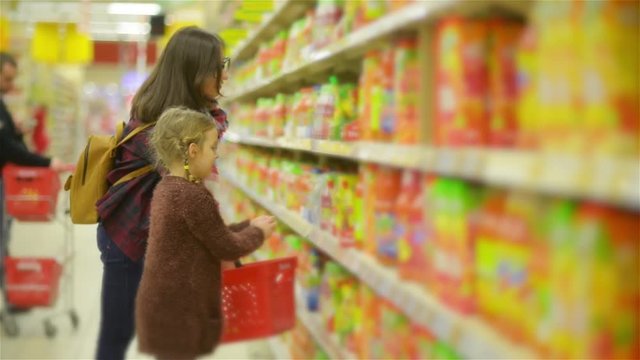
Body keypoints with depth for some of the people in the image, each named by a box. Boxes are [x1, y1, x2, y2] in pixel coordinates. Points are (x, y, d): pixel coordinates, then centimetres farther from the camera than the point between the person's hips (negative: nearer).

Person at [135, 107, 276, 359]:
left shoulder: (166, 188, 8)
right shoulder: (195, 196, -21)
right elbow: (227, 248, -12)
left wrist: (247, 226, 14)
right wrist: (258, 232, 5)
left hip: (162, 306, 9)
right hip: (176, 313, -9)